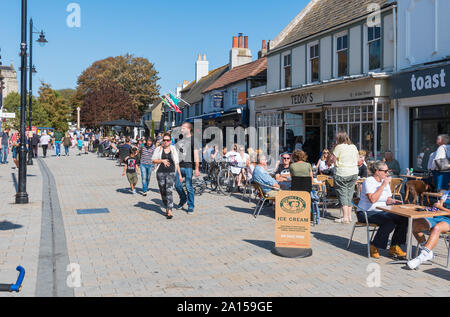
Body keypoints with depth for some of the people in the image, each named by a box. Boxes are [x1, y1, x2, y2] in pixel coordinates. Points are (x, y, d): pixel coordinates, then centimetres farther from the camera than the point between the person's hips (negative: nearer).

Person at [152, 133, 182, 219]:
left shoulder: (174, 150, 7)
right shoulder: (159, 149, 7)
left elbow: (177, 163, 10)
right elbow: (154, 160, 3)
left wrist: (180, 175, 8)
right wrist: (162, 160, -14)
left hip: (171, 173, -2)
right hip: (160, 172, 2)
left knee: (169, 191, -15)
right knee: (163, 192, 8)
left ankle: (170, 211, -20)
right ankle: (167, 208, 26)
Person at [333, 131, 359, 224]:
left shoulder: (339, 147, -8)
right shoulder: (354, 147, 11)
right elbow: (357, 160, 16)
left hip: (342, 174, -6)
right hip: (354, 173, 6)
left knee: (343, 195, -2)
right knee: (349, 194, 14)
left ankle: (345, 218, -7)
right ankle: (349, 216, 16)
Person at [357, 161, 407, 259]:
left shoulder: (385, 182, 13)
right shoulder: (369, 182, -12)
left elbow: (387, 200, 20)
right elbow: (373, 199, -27)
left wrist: (393, 201, -4)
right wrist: (383, 185, -22)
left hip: (382, 212, 8)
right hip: (366, 213, -8)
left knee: (403, 219, -13)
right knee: (389, 221, -32)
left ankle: (394, 247, -3)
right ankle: (374, 247, -17)